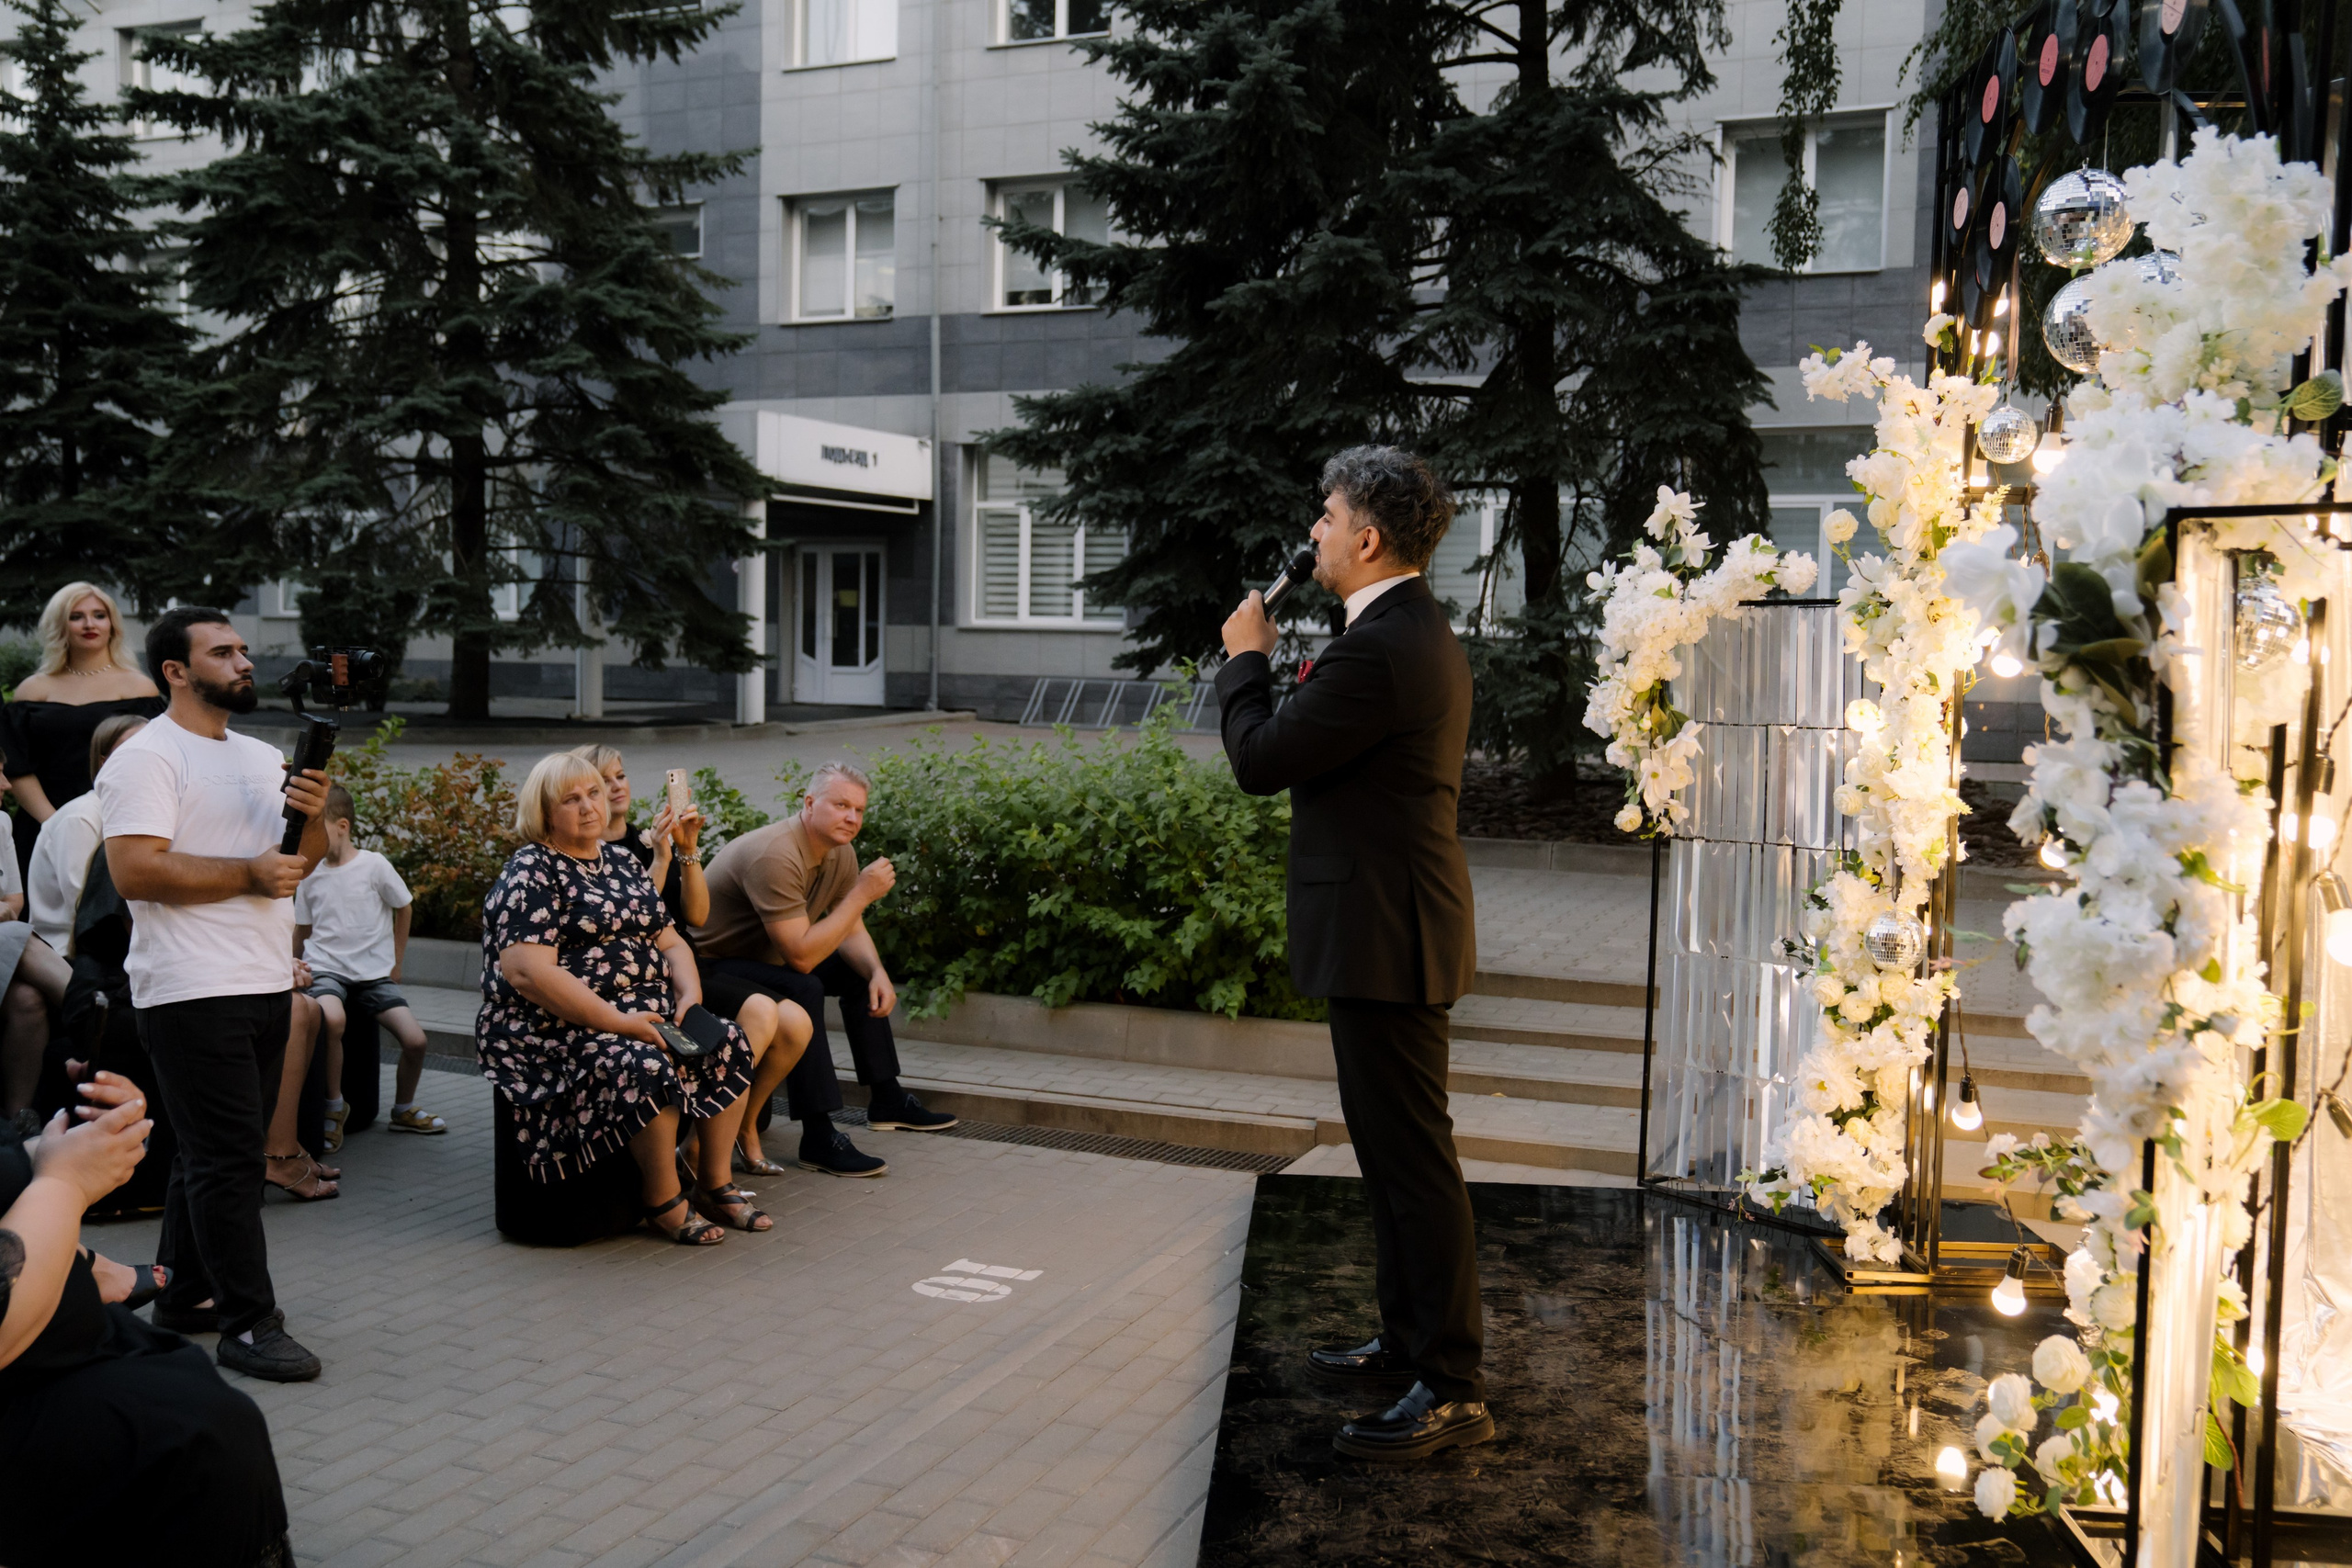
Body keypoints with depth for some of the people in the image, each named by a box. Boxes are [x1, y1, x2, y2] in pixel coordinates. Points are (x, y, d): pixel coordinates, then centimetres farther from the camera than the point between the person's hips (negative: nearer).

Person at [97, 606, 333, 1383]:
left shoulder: (263, 756, 17)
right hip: (193, 993, -8)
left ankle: (183, 1298, 25)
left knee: (212, 1151, 15)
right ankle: (248, 1324, -4)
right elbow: (136, 873, -19)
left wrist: (312, 815, -2)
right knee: (227, 1157, -8)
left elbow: (303, 860, 20)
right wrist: (250, 874, -16)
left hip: (266, 984, 8)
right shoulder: (146, 758, -8)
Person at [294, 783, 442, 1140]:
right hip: (325, 969, 0)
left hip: (374, 973, 0)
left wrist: (396, 964, 11)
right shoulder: (310, 875, 6)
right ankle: (334, 1106, -14)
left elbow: (404, 908, 10)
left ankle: (404, 1109, 14)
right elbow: (302, 929, 18)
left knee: (415, 1039, -15)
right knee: (332, 1018, -35)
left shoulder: (374, 865, -3)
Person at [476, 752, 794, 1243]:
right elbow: (528, 972, -20)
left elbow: (671, 942, 18)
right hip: (563, 1030, -8)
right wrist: (617, 1023, -24)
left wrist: (690, 997, -4)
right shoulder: (530, 874, -7)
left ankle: (714, 1184, 5)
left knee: (730, 1043, -7)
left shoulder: (621, 861, 17)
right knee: (646, 1067, -33)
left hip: (645, 1016, 8)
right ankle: (664, 1203, -12)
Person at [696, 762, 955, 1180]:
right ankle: (819, 1138, -28)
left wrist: (877, 972, -12)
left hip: (764, 958, 10)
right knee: (803, 991, -33)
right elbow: (801, 955, -34)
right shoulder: (776, 855, -31)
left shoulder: (840, 853, -2)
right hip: (713, 968, -10)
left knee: (860, 971, 12)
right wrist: (861, 894, -30)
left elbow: (849, 930, 8)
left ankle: (886, 1099, 21)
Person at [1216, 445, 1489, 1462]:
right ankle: (1411, 1344, 32)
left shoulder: (1379, 649, -20)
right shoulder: (1418, 630, 14)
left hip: (1385, 936, -11)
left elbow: (1261, 760, -16)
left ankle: (1452, 1389, 5)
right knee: (1393, 1149, 19)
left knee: (1413, 1158, -4)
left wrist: (1246, 657, -3)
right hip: (1394, 925, 11)